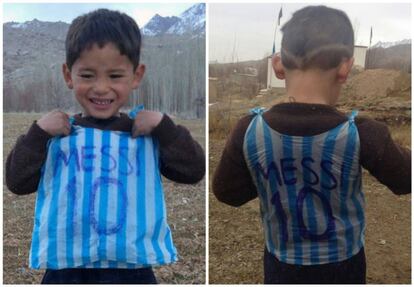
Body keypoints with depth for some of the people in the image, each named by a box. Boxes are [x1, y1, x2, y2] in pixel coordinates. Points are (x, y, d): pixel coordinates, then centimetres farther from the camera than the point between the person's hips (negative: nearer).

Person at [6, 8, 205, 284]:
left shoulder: (150, 133, -1)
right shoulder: (55, 133, 2)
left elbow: (193, 171, -6)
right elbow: (18, 182, 0)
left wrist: (163, 125, -15)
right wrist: (37, 132, -12)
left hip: (133, 269, -1)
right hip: (66, 270, 1)